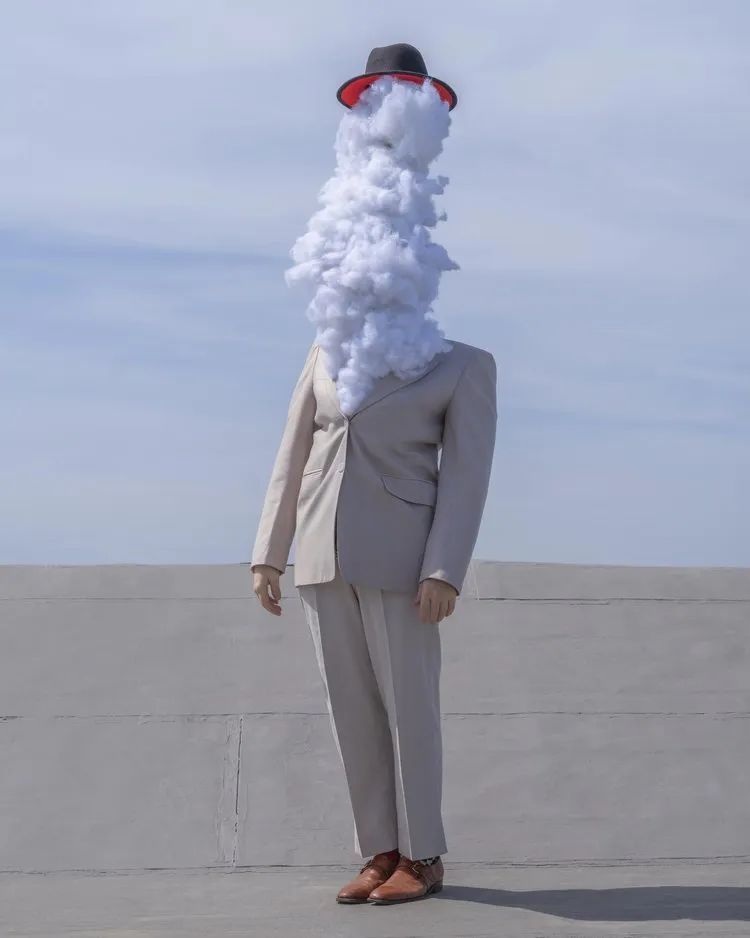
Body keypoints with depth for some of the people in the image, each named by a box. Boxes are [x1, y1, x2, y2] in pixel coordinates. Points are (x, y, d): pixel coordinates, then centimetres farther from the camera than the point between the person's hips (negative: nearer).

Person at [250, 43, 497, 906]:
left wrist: (445, 572, -16)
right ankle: (381, 854, 17)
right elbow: (292, 459, 11)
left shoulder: (466, 366, -1)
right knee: (352, 710, 7)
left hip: (402, 558, -5)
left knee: (409, 708, 0)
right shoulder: (329, 355, 13)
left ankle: (423, 857, 12)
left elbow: (466, 476, -7)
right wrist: (268, 554, 6)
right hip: (326, 557, 5)